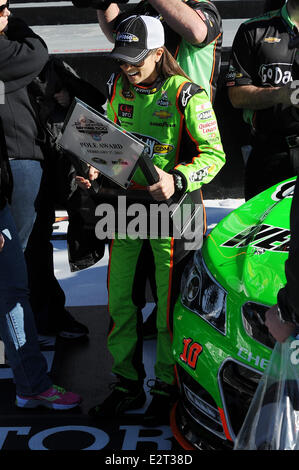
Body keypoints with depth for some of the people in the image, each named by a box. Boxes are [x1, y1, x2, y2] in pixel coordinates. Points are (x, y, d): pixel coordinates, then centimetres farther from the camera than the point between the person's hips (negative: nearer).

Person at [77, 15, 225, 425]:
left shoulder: (186, 94, -14)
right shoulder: (119, 89, 7)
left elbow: (214, 154, -13)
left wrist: (177, 181, -28)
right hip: (126, 202, 6)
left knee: (168, 303, 2)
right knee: (118, 297, 10)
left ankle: (167, 389, 18)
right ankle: (128, 385, 24)